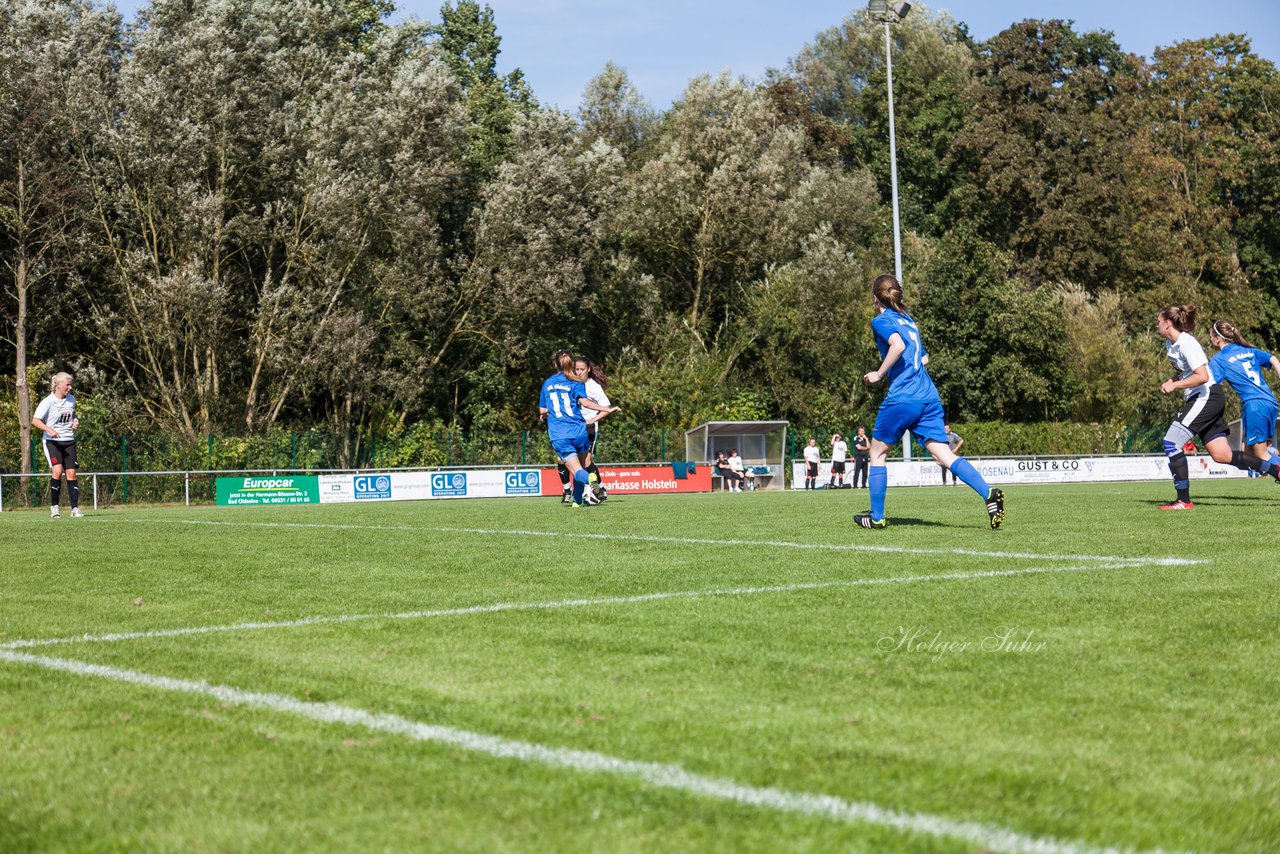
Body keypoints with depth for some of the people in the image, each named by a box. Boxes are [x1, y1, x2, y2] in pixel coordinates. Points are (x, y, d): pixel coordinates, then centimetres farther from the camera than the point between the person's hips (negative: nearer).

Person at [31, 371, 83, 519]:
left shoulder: (71, 399, 7)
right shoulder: (48, 402, -11)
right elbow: (35, 421, -13)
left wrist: (75, 423, 3)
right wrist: (49, 430, -26)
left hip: (69, 440, 5)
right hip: (52, 441, -5)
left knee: (71, 473, -1)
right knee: (57, 470, -20)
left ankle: (75, 508, 3)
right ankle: (54, 507, -8)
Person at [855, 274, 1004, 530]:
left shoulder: (881, 321, -2)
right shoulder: (908, 320, 22)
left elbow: (898, 345, -21)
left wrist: (879, 374, -11)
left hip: (901, 398, -6)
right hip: (929, 397, 6)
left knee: (877, 453, 12)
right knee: (945, 456, -3)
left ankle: (876, 517, 15)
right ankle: (989, 494, -24)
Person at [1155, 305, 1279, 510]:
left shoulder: (1187, 344, -16)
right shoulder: (1170, 344, 13)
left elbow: (1202, 376, -24)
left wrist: (1174, 385, -17)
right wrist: (1170, 382, 9)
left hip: (1207, 397, -10)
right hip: (1199, 399, 10)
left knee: (1171, 442, -14)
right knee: (1222, 455, 6)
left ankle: (1184, 500, -12)